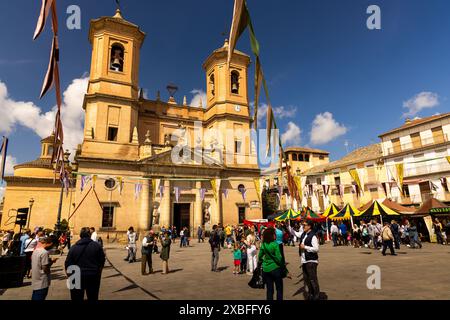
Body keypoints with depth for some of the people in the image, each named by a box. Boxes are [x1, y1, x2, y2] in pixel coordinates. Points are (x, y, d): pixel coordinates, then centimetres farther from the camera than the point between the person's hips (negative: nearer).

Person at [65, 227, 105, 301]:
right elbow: (102, 261, -1)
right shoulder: (97, 245, -5)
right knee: (93, 298, 15)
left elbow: (68, 264, -3)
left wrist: (70, 276, 11)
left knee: (77, 298, 13)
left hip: (77, 277, 0)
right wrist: (98, 274, 13)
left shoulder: (73, 247, -5)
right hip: (93, 276, 0)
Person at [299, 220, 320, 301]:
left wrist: (305, 247, -19)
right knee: (306, 278, 18)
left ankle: (316, 295, 20)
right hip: (304, 260, 8)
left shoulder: (313, 236, -18)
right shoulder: (303, 234, 6)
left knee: (313, 279, 3)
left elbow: (316, 249, -23)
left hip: (311, 261, -8)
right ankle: (310, 294, 35)